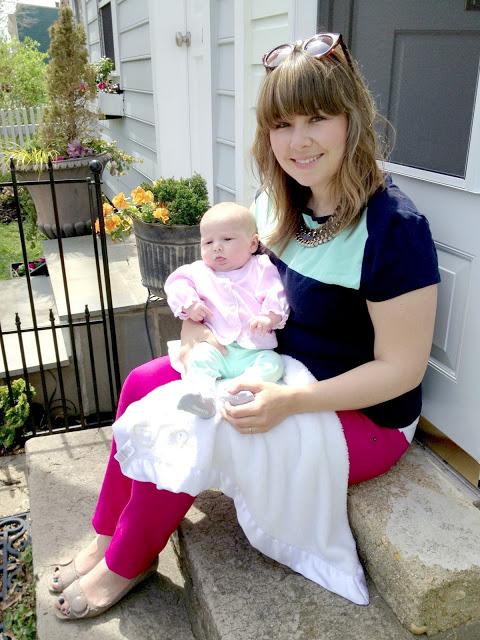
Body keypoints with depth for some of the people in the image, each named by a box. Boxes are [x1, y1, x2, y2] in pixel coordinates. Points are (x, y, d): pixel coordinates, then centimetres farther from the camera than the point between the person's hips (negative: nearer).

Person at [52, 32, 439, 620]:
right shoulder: (278, 205, -2)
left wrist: (289, 402, -29)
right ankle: (107, 538, 13)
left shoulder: (393, 228, -24)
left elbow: (402, 368, -21)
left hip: (364, 416, -7)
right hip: (279, 380, 7)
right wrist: (194, 325, -9)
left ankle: (124, 567, 10)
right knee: (144, 384, -4)